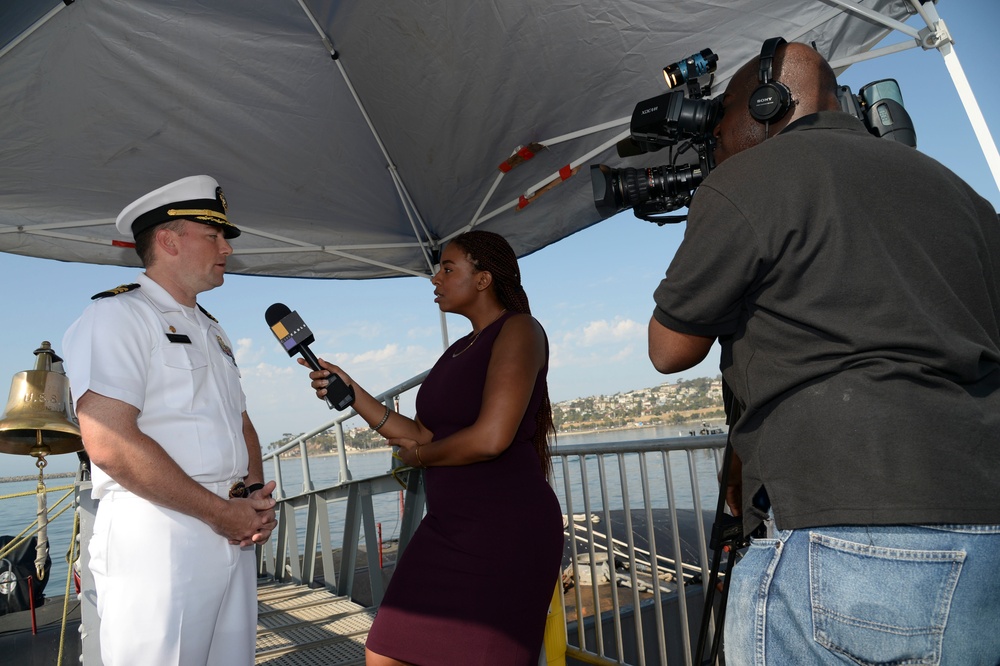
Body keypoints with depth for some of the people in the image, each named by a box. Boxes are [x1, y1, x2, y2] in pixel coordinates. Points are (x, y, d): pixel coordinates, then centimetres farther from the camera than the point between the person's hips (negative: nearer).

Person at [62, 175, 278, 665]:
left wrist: (254, 496, 2)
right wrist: (219, 512, -15)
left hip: (234, 532, 8)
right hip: (158, 532, -8)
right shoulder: (116, 316, -7)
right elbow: (110, 444, -19)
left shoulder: (212, 332, 20)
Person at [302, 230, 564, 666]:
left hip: (505, 529, -8)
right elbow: (420, 436, 13)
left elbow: (490, 438, -21)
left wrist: (418, 456, -3)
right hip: (447, 527, 8)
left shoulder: (518, 329, -10)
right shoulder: (459, 351, 16)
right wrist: (350, 392, 6)